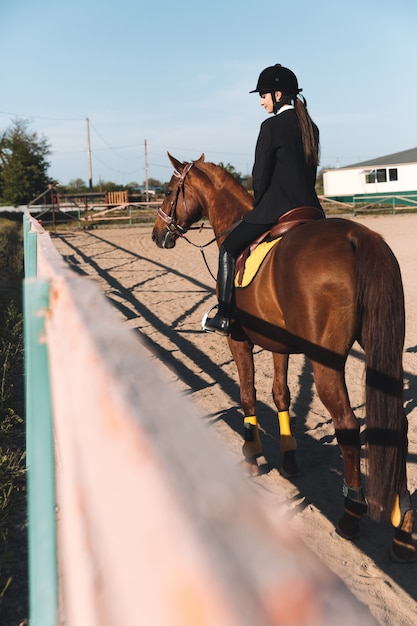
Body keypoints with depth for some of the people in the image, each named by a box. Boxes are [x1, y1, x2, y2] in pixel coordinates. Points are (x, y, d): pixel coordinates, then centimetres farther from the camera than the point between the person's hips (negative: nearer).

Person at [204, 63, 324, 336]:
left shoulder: (271, 127, -10)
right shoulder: (311, 127, 13)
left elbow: (261, 174, -9)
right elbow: (311, 169, 16)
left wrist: (258, 205, 7)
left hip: (276, 206, -7)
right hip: (310, 208, 7)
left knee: (229, 249, 5)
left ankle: (224, 318, 2)